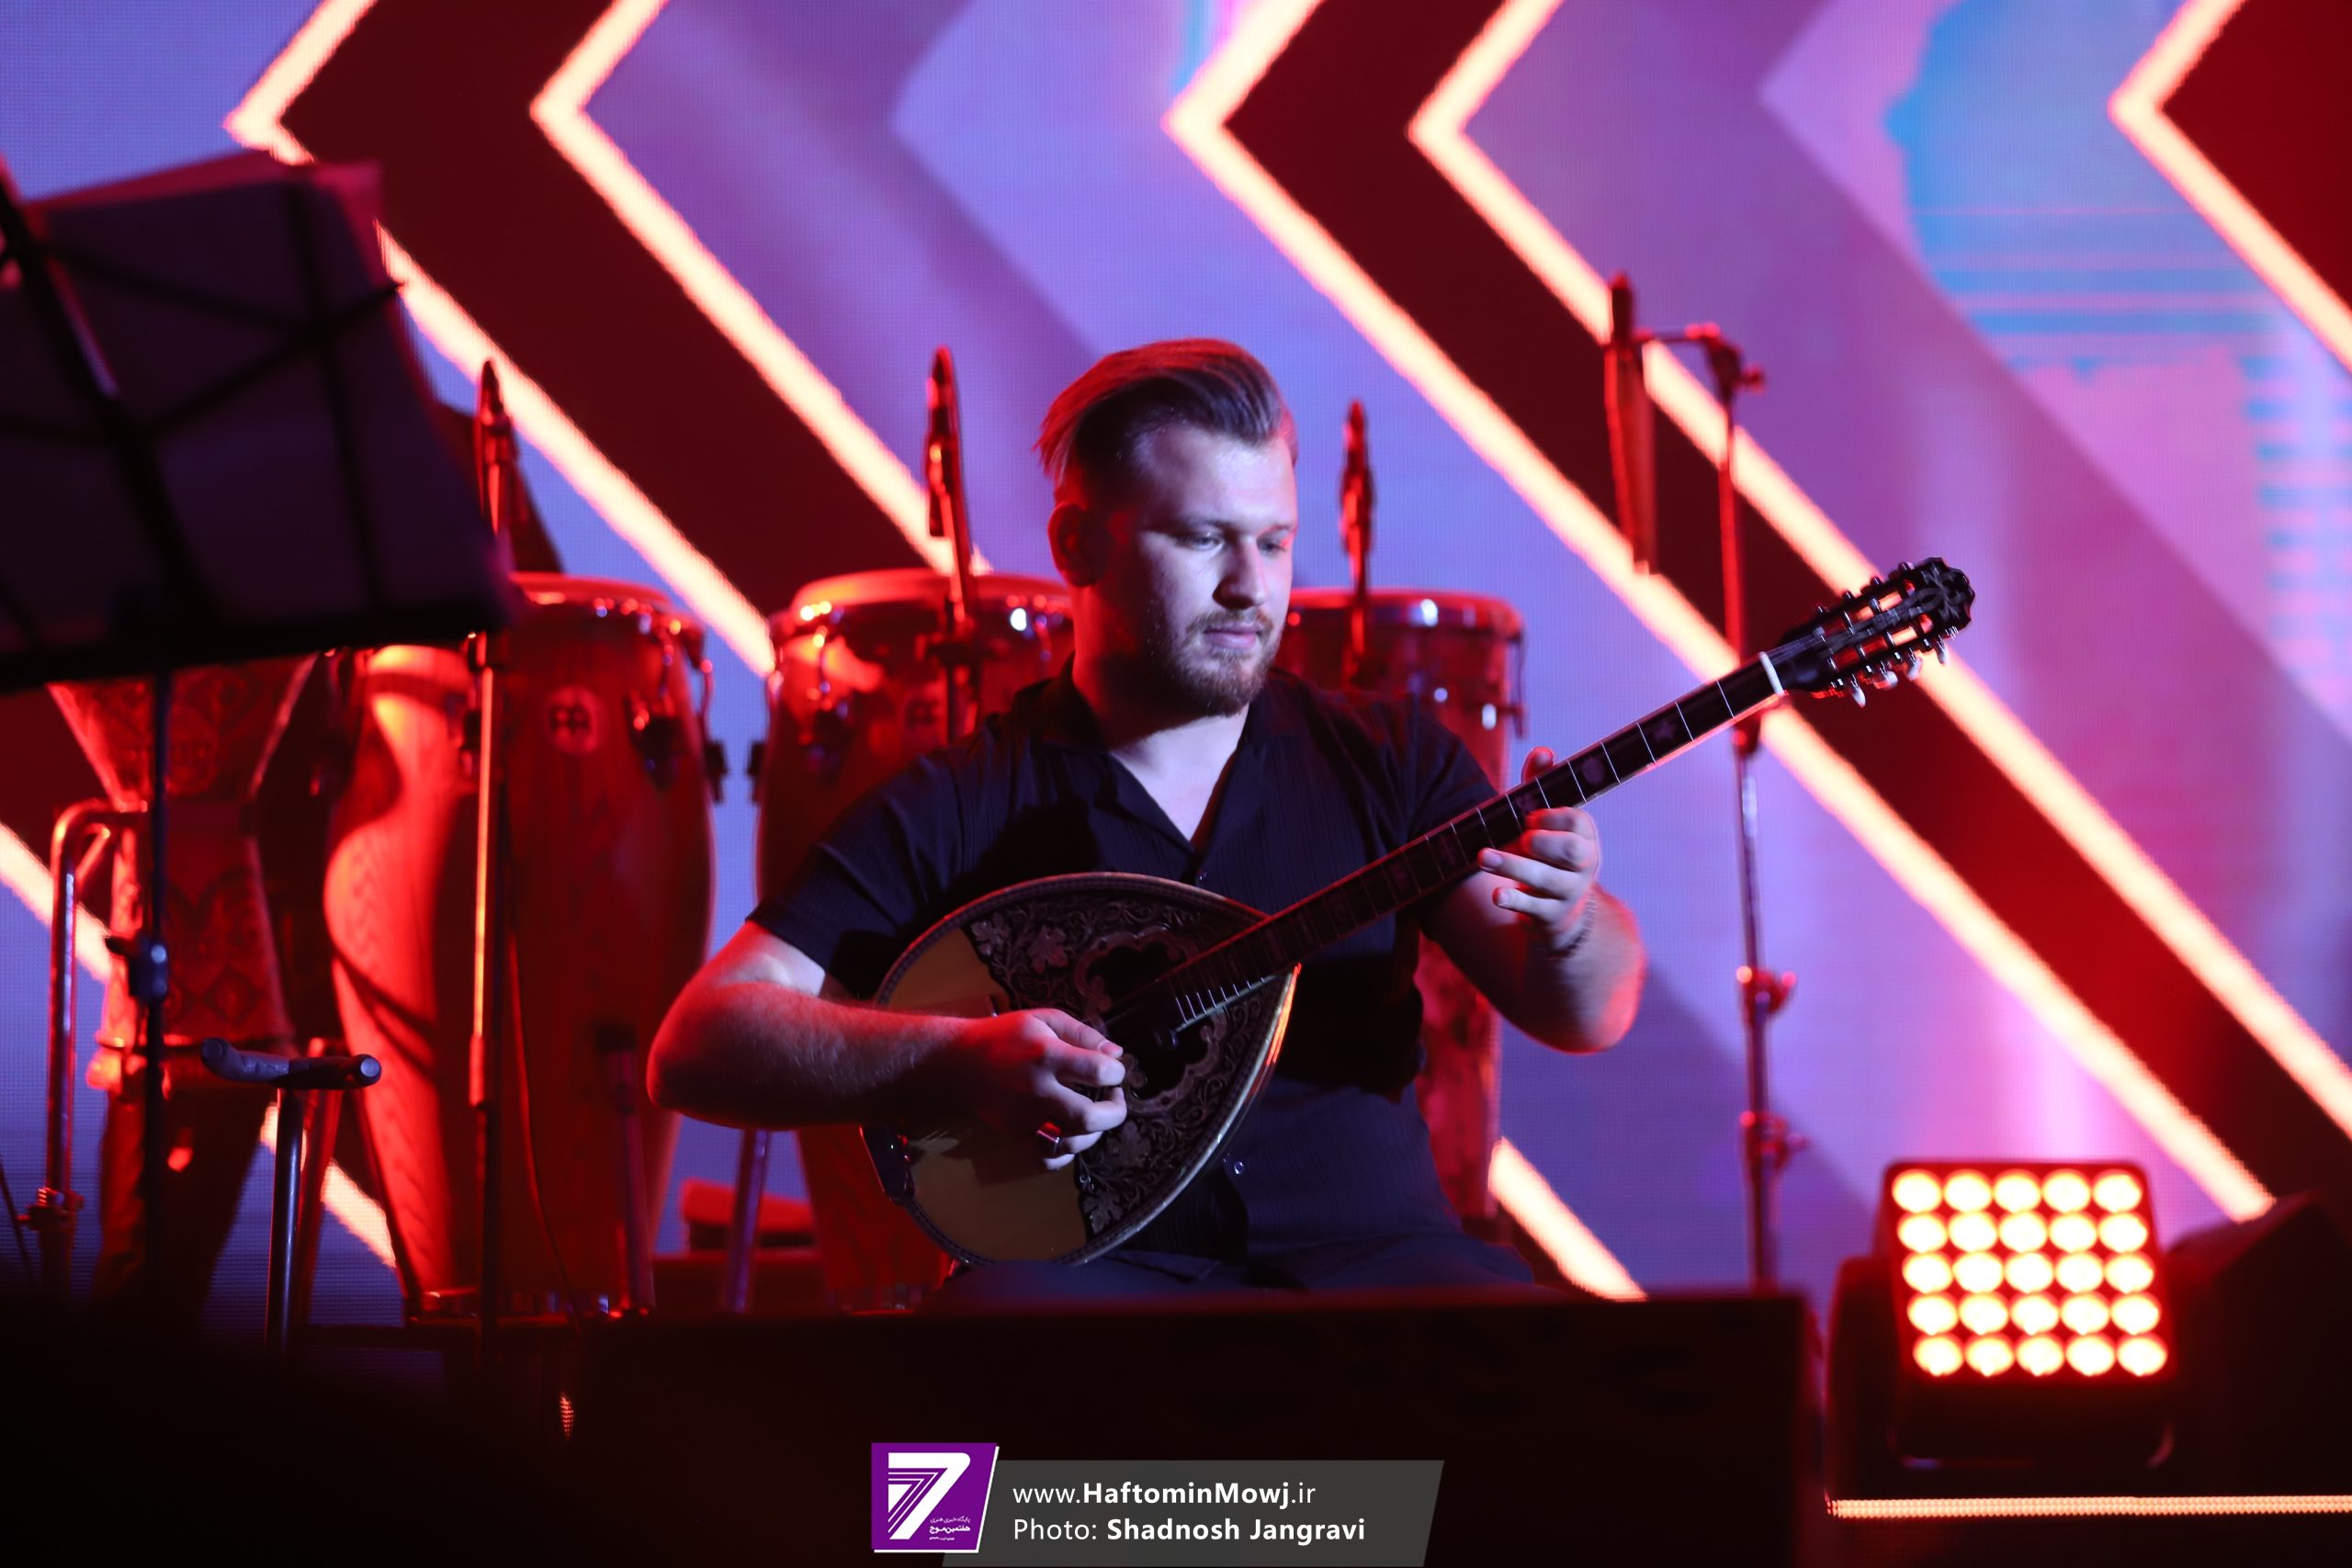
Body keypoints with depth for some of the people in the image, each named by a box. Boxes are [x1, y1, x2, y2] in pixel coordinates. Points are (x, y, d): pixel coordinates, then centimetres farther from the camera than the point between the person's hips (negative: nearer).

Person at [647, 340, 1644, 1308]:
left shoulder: (1387, 761, 10)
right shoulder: (953, 811, 4)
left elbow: (1588, 1016, 2)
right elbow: (694, 1047, -3)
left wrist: (1566, 926, -22)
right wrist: (964, 1062, -19)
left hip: (1368, 1250, 2)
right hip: (1085, 1268, -1)